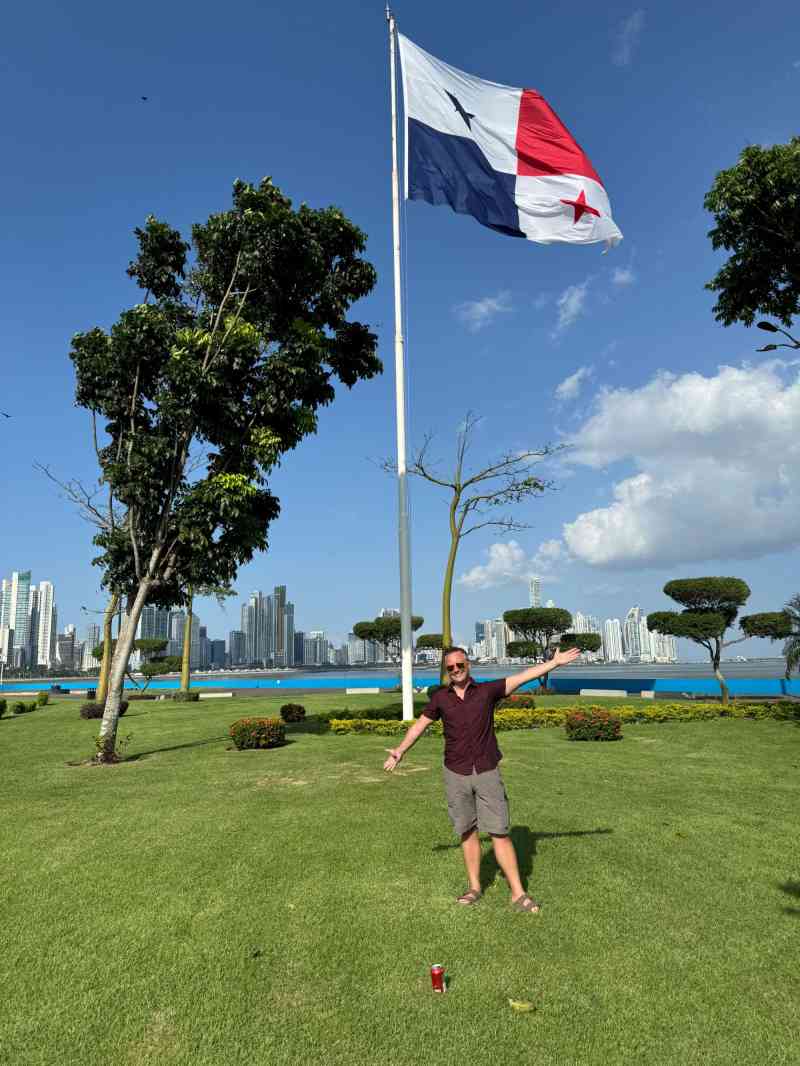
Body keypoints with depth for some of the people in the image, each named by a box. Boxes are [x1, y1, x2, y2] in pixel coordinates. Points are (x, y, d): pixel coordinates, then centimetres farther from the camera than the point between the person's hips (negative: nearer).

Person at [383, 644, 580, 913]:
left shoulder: (487, 690, -2)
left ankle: (518, 894, 4)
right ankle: (474, 887, 25)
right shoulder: (440, 697, 3)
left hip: (487, 772, -2)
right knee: (467, 832, 10)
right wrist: (401, 750, 10)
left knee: (499, 832, -3)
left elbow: (522, 677, -7)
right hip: (456, 774, 2)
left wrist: (555, 662, -12)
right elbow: (421, 723, 14)